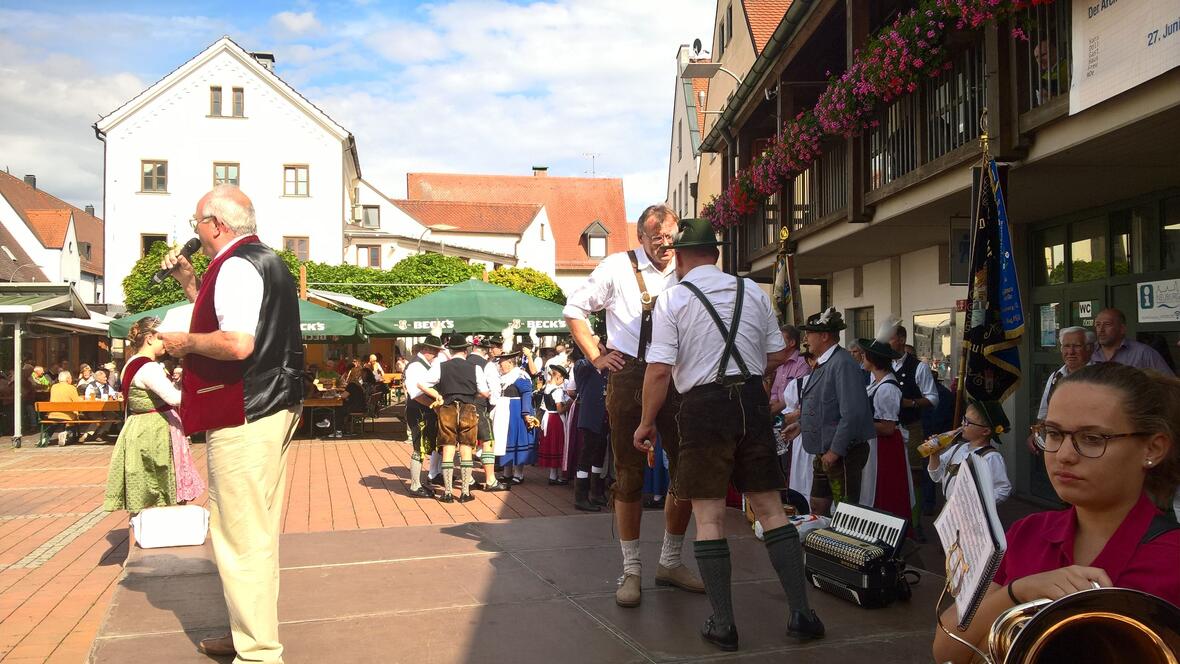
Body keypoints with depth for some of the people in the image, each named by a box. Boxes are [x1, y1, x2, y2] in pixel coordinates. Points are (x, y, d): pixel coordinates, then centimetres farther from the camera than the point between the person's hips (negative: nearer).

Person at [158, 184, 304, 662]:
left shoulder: (236, 266, -14)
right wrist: (189, 282, 22)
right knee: (258, 531, 19)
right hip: (275, 408, 11)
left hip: (243, 417, -11)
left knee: (241, 534, -4)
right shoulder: (267, 261, 18)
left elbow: (237, 343, -27)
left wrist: (185, 342, -11)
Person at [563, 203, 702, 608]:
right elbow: (574, 310, 6)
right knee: (630, 475, 2)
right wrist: (596, 357, -1)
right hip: (629, 377, -3)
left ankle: (670, 562, 24)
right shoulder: (618, 267, -1)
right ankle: (631, 569, 14)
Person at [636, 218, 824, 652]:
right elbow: (777, 357, 12)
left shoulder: (673, 299, -3)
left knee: (708, 514, 4)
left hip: (704, 406, -4)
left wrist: (646, 422, 0)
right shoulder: (752, 291, 9)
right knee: (770, 505, 11)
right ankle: (802, 613, 13)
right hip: (753, 403, 4)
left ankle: (723, 624, 8)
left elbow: (659, 370, -10)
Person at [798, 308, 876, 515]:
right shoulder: (822, 364, 12)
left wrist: (835, 451, -23)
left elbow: (852, 413, -26)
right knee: (817, 508, 18)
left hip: (843, 453, -10)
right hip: (824, 452, 10)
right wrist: (801, 425, 19)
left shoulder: (842, 364, -20)